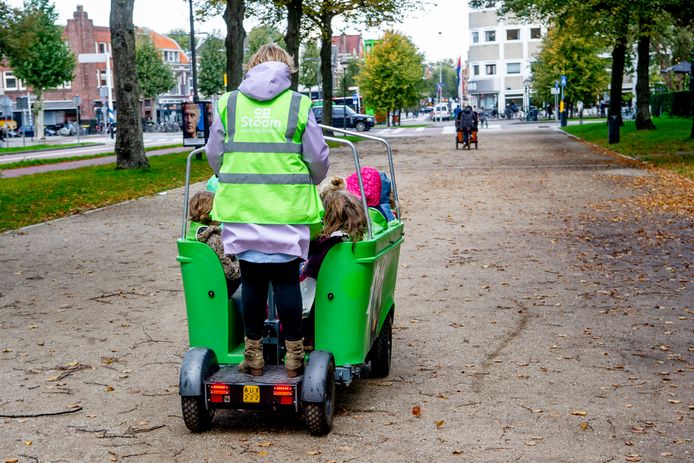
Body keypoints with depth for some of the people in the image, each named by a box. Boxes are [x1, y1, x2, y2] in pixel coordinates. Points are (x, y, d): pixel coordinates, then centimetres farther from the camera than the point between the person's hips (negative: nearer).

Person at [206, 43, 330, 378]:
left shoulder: (228, 103, 4)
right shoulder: (299, 105, -3)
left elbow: (213, 155, 9)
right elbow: (318, 159, 1)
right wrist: (309, 182, 22)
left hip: (240, 208, 2)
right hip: (287, 210, -2)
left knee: (251, 280, 11)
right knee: (287, 279, 6)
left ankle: (253, 355, 19)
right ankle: (293, 356, 12)